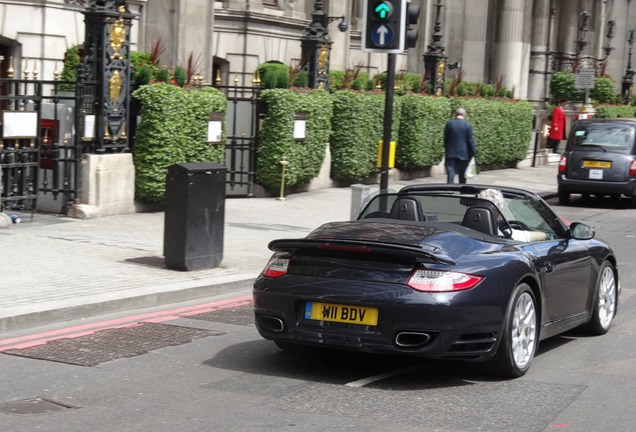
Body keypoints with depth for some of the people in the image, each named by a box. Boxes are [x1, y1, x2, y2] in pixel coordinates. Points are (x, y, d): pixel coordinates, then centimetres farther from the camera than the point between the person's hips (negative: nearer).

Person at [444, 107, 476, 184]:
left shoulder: (449, 124, -1)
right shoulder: (468, 125, -6)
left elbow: (445, 139, 5)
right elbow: (470, 140, -6)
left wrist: (446, 150, 17)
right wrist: (474, 152, 2)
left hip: (450, 154, 1)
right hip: (463, 154, -1)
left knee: (450, 175, -2)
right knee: (462, 176, 10)